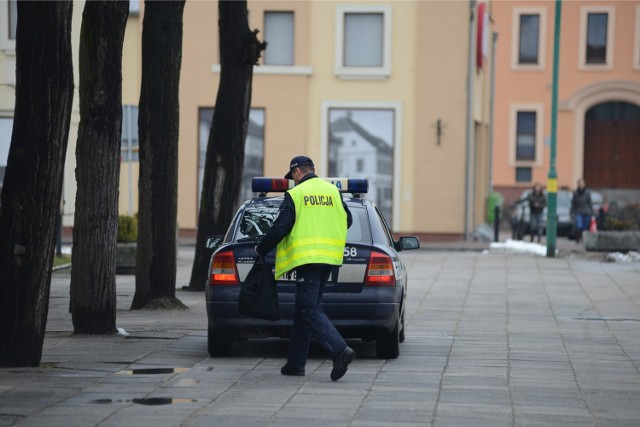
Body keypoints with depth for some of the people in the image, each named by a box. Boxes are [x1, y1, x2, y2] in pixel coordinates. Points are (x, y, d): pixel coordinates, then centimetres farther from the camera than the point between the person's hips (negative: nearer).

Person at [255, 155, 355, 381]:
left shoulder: (294, 195, -6)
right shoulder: (332, 191, 11)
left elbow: (280, 228, -8)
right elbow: (347, 220, 19)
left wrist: (261, 249, 7)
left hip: (307, 259, -7)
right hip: (329, 257, 7)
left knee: (310, 309, -8)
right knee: (304, 309, 13)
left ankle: (340, 350, -26)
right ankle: (296, 362, 15)